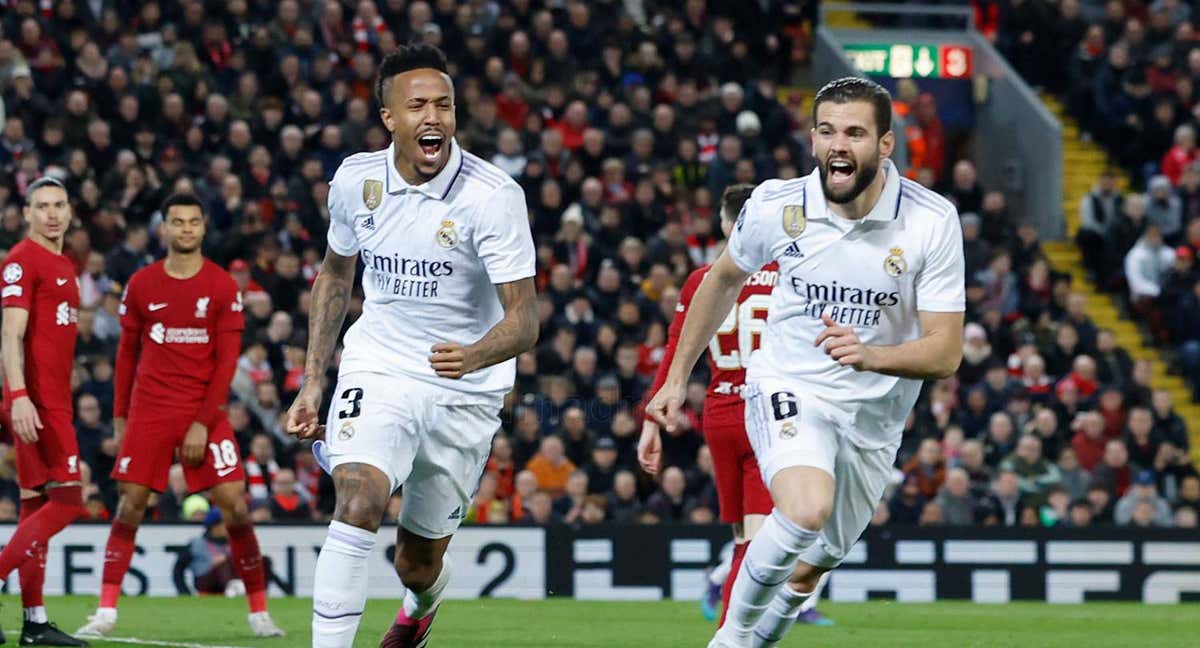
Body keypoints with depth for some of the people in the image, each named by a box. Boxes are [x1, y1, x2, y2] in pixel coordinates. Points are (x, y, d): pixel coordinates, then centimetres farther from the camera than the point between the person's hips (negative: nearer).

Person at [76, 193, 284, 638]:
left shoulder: (223, 287, -1)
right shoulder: (141, 285, 5)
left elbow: (227, 360, -4)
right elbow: (127, 354, 13)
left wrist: (203, 423, -11)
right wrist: (119, 415, 9)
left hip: (205, 412, -1)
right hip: (149, 410, 1)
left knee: (235, 506, -7)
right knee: (130, 505, -5)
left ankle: (259, 613, 3)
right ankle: (106, 612, -2)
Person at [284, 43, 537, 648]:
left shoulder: (494, 195, -18)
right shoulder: (356, 179, -5)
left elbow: (523, 320, -21)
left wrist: (474, 355, -42)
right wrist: (313, 378, 11)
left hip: (465, 392, -1)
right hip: (378, 368, 1)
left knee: (418, 565, 10)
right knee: (358, 500, -28)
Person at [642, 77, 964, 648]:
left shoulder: (933, 221, -15)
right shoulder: (775, 205, -12)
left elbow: (945, 352, -16)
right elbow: (724, 281, 10)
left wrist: (871, 355, -36)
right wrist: (676, 379, 12)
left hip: (872, 419, 2)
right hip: (787, 391, -2)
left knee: (810, 568, 14)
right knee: (807, 510, -32)